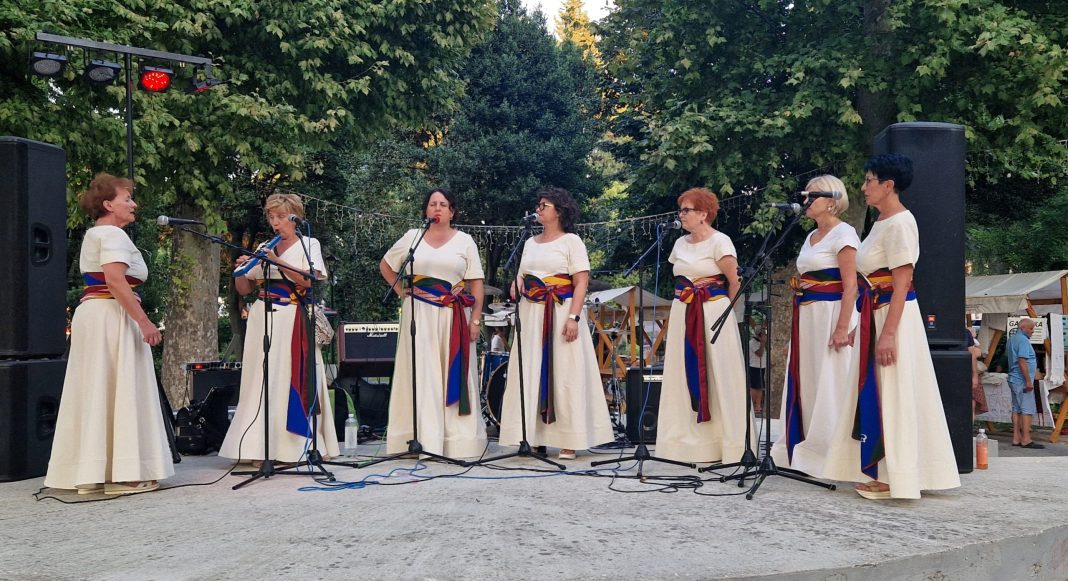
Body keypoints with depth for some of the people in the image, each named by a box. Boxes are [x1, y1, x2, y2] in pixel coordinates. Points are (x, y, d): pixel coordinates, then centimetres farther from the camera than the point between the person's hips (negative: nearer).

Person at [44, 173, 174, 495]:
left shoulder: (94, 234, 21)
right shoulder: (113, 234, -11)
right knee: (119, 391, -9)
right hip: (110, 316, -10)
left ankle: (90, 473, 14)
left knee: (95, 393, 10)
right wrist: (144, 321, -26)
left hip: (90, 313, 10)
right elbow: (115, 281, -23)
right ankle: (123, 474, -8)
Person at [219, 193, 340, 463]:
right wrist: (241, 270, -4)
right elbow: (244, 289, 15)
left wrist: (278, 261, -16)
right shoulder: (264, 248, 15)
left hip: (294, 320, -3)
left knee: (294, 377, -6)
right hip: (264, 319, 3)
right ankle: (260, 447, -2)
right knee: (264, 378, -3)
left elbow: (309, 280, -10)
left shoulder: (309, 244, 7)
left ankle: (295, 445, 0)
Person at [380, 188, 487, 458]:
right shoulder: (412, 237, 10)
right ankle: (423, 439, 2)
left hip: (454, 316, 0)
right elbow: (385, 265, 21)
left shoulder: (465, 241, 7)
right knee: (422, 374, -1)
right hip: (420, 314, 1)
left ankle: (458, 441, 6)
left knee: (454, 374, 0)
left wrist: (476, 320, -6)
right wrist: (401, 291, 8)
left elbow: (476, 283, 2)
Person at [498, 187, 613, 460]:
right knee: (531, 374, 3)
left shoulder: (571, 241, 1)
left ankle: (569, 442, 1)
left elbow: (581, 282, -7)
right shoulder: (530, 243, 19)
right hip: (531, 314, 6)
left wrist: (573, 317, -18)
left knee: (563, 374, -5)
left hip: (561, 313, -6)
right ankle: (532, 436, 10)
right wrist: (516, 287, -1)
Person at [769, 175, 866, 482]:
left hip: (831, 314, -9)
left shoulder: (843, 233, -8)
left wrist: (842, 327, -22)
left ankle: (833, 458, 0)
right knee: (806, 384, 10)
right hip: (806, 318, 9)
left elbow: (850, 286, -15)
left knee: (830, 385, -6)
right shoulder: (812, 236, 18)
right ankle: (806, 452, 19)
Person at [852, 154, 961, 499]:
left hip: (895, 315, -10)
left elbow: (901, 283, -19)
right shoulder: (881, 223, 13)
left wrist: (888, 333, -23)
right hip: (874, 313, 10)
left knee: (893, 395, -4)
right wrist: (861, 325, 17)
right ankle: (885, 471, 21)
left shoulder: (899, 223, -14)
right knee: (878, 393, 12)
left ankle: (895, 478, 4)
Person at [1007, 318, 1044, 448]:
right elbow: (1022, 362, -22)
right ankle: (1026, 440, -8)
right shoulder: (1023, 340, -14)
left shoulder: (1011, 339, 16)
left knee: (1017, 409, 9)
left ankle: (1016, 438, 11)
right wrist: (1028, 381, -21)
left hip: (1014, 380, 10)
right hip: (1022, 381, -10)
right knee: (1028, 409, -7)